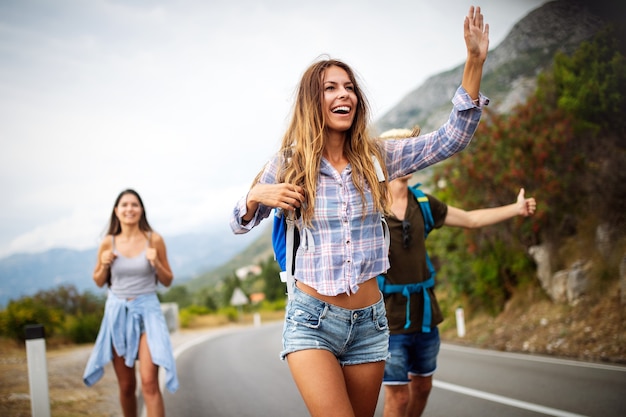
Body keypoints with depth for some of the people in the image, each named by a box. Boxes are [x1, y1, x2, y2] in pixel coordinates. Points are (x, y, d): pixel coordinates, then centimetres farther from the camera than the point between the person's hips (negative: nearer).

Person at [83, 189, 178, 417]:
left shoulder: (154, 240, -3)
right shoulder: (109, 243, 1)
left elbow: (167, 281, 4)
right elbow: (99, 282, 12)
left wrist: (156, 263, -14)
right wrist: (104, 264, -7)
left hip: (147, 312, -2)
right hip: (117, 313, 2)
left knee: (149, 382, -15)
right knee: (126, 386, 10)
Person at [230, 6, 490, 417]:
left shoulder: (376, 157, 1)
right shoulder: (289, 163, -2)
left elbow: (450, 139, -7)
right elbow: (240, 224, 9)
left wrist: (475, 62, -15)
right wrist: (257, 196, -13)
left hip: (369, 322, 3)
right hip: (312, 320, -3)